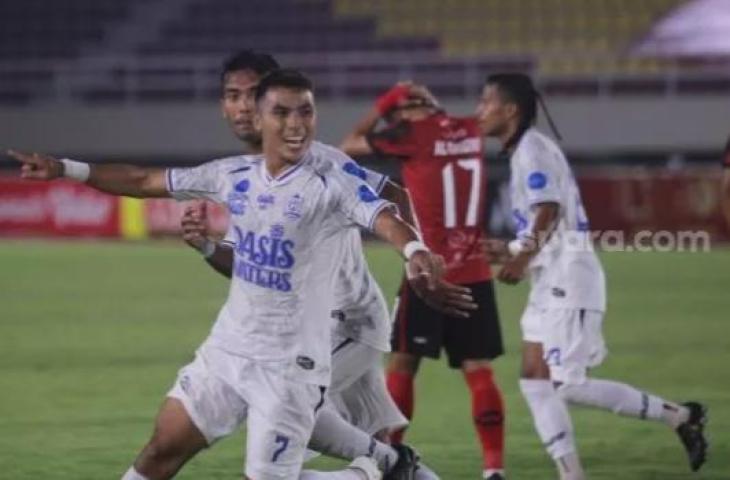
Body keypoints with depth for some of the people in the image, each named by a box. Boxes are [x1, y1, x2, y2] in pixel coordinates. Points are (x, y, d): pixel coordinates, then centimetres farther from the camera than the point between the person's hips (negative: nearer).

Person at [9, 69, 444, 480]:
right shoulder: (235, 176, 2)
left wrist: (415, 249, -57)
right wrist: (65, 169, 9)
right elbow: (145, 181, 12)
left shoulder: (332, 184, -16)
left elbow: (383, 216, -35)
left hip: (290, 366, -6)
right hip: (226, 350, 6)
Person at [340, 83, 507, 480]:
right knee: (479, 370, 3)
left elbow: (348, 145, 5)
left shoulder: (412, 135, -7)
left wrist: (380, 109, 13)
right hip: (475, 273, 5)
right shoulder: (470, 131, 8)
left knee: (403, 363, 7)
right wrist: (431, 105, 26)